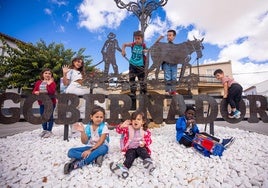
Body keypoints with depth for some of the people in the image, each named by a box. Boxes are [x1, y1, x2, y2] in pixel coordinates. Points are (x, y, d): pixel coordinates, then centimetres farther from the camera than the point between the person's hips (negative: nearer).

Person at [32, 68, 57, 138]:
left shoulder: (52, 83, -6)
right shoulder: (38, 82, 9)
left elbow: (52, 92, -20)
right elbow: (34, 91, 10)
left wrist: (49, 84, -21)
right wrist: (35, 92, -11)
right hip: (42, 102, 6)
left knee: (50, 116, 2)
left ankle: (49, 131, 15)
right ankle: (44, 130, 31)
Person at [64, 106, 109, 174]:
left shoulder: (104, 127, -13)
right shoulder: (88, 127, -3)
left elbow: (101, 142, -18)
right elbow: (84, 142, -6)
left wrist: (90, 150, -25)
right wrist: (82, 132, -21)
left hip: (100, 147, -4)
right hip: (90, 147, 4)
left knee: (104, 148, -40)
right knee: (70, 152, -15)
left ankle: (78, 164, -37)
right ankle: (95, 158, -30)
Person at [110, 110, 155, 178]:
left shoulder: (145, 131, -1)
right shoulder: (128, 128, -1)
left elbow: (148, 140, 3)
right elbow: (118, 130, -7)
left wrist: (144, 143, -19)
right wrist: (122, 126, -29)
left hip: (140, 148, 1)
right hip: (130, 149, 0)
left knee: (141, 150, -31)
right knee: (130, 155, -28)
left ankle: (148, 160, -53)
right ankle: (125, 167, -50)